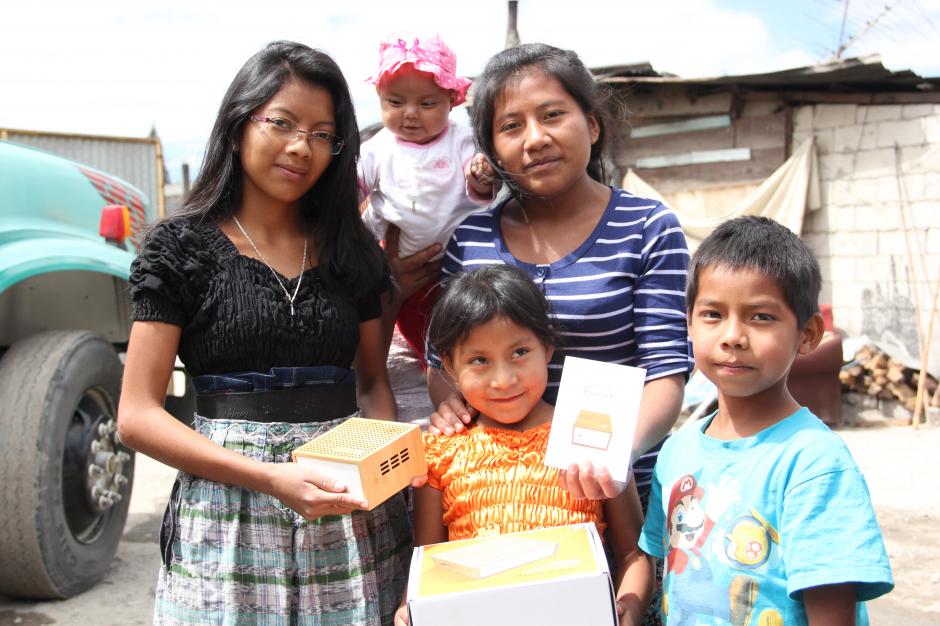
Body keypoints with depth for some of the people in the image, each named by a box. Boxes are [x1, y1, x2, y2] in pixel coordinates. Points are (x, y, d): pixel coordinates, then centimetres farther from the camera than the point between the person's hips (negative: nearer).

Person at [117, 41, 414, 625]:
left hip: (352, 514, 4)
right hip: (231, 520, -3)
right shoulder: (183, 245, -4)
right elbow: (138, 416, -8)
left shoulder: (351, 248, 8)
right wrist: (272, 478, -19)